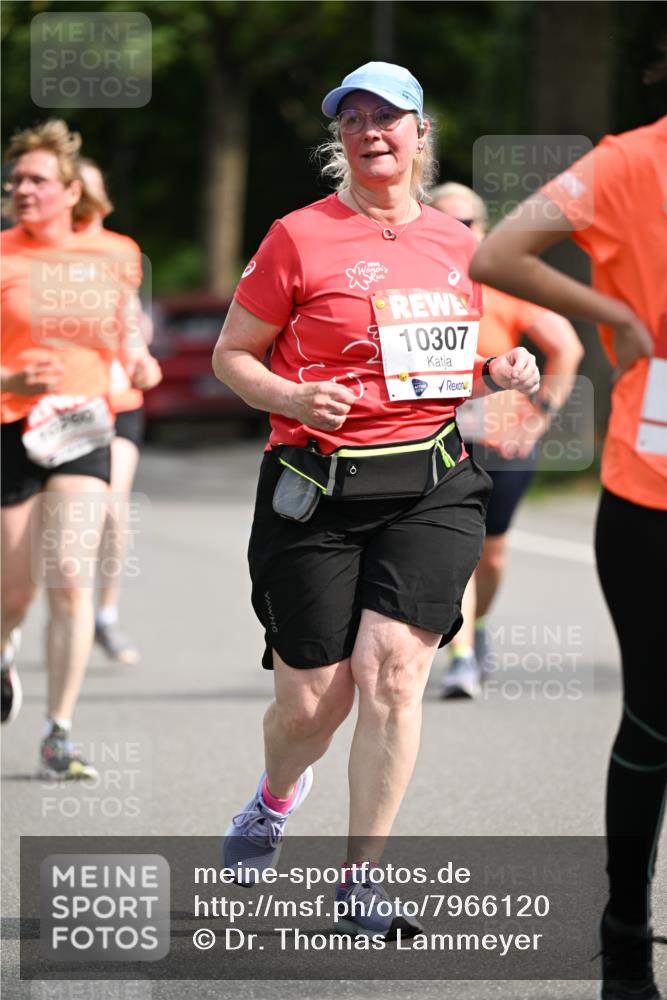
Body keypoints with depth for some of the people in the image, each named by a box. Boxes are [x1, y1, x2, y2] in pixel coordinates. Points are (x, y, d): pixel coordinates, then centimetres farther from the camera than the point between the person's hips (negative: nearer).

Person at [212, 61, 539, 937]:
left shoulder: (456, 243, 11)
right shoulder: (300, 238, -2)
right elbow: (231, 356, 3)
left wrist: (496, 373, 4)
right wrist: (295, 398, -15)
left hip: (433, 486, 2)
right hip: (317, 490, -2)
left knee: (391, 664, -16)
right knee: (312, 701, 0)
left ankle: (361, 877, -6)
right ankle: (278, 796, 38)